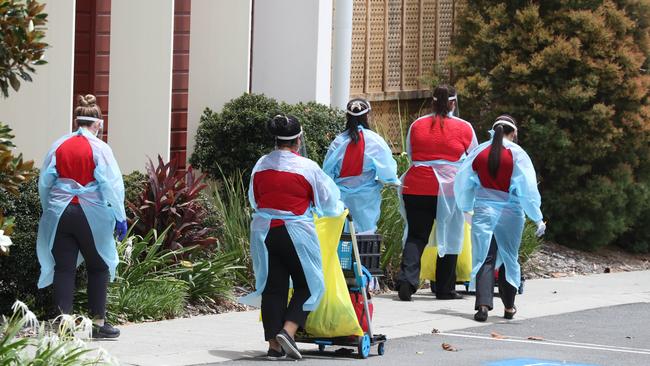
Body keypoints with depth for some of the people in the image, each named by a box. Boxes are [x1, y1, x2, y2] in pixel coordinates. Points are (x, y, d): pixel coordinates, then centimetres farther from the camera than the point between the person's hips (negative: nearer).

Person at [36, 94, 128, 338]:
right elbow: (111, 185, -9)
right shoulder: (99, 149, -7)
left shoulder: (58, 146, 4)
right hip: (91, 216, -3)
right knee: (98, 268, 10)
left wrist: (49, 210, 21)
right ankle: (98, 322, 10)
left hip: (60, 214, 3)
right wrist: (120, 217, -3)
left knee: (64, 268, 5)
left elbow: (44, 183, 9)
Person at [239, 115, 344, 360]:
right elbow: (328, 201, 1)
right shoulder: (307, 167, -9)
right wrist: (341, 210, 23)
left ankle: (274, 344, 8)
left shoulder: (261, 165, 4)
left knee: (272, 287, 8)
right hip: (296, 233, -4)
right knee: (306, 285, 8)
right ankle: (288, 330, -10)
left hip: (264, 232, 4)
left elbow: (254, 199, 16)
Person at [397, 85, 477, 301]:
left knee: (416, 236, 6)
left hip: (416, 188, 2)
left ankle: (406, 279, -15)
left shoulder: (417, 125, 6)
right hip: (448, 190, -2)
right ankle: (445, 289, 15)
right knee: (449, 238, 9)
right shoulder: (463, 128, -1)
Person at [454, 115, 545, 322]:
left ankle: (483, 305, -18)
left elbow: (462, 183, 11)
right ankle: (509, 306, 23)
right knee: (509, 258, 14)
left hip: (483, 212, 1)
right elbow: (528, 189, -9)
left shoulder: (479, 152, 3)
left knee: (484, 258, -1)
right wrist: (537, 218, -4)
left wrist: (466, 209, 27)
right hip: (510, 214, -1)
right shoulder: (517, 155, -6)